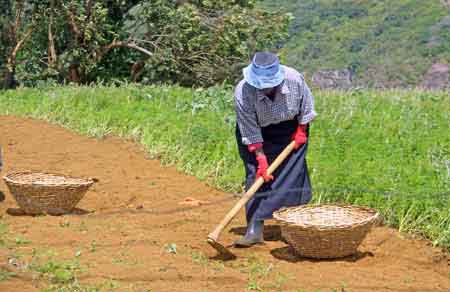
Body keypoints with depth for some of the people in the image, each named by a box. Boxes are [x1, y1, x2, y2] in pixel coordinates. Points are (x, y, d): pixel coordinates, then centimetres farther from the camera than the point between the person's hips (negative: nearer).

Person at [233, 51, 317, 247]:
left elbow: (306, 106, -6)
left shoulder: (294, 79, -29)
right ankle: (254, 230, -11)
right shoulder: (243, 92, -32)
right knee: (257, 176, -12)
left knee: (293, 176, -3)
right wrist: (261, 158, -26)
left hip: (290, 130, 2)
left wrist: (301, 130, -2)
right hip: (258, 134, -1)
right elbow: (250, 132, -25)